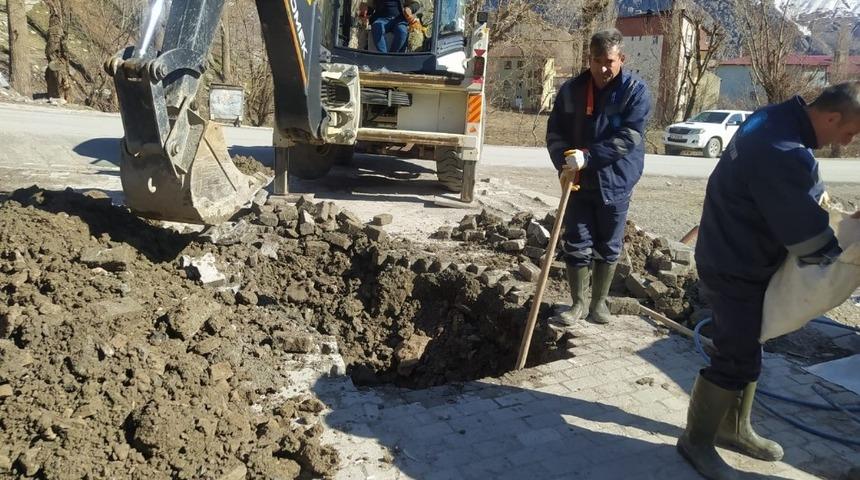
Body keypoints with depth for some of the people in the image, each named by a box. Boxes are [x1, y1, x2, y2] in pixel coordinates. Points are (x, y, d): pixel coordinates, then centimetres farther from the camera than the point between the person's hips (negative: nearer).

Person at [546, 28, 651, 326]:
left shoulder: (635, 91, -8)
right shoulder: (571, 90, 1)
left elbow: (628, 138, -17)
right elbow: (554, 133, 2)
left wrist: (587, 157, -27)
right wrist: (565, 162, -16)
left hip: (615, 184, -1)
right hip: (578, 182, 2)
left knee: (608, 248, 10)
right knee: (576, 245, 4)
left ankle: (599, 302, 26)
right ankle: (578, 303, 20)